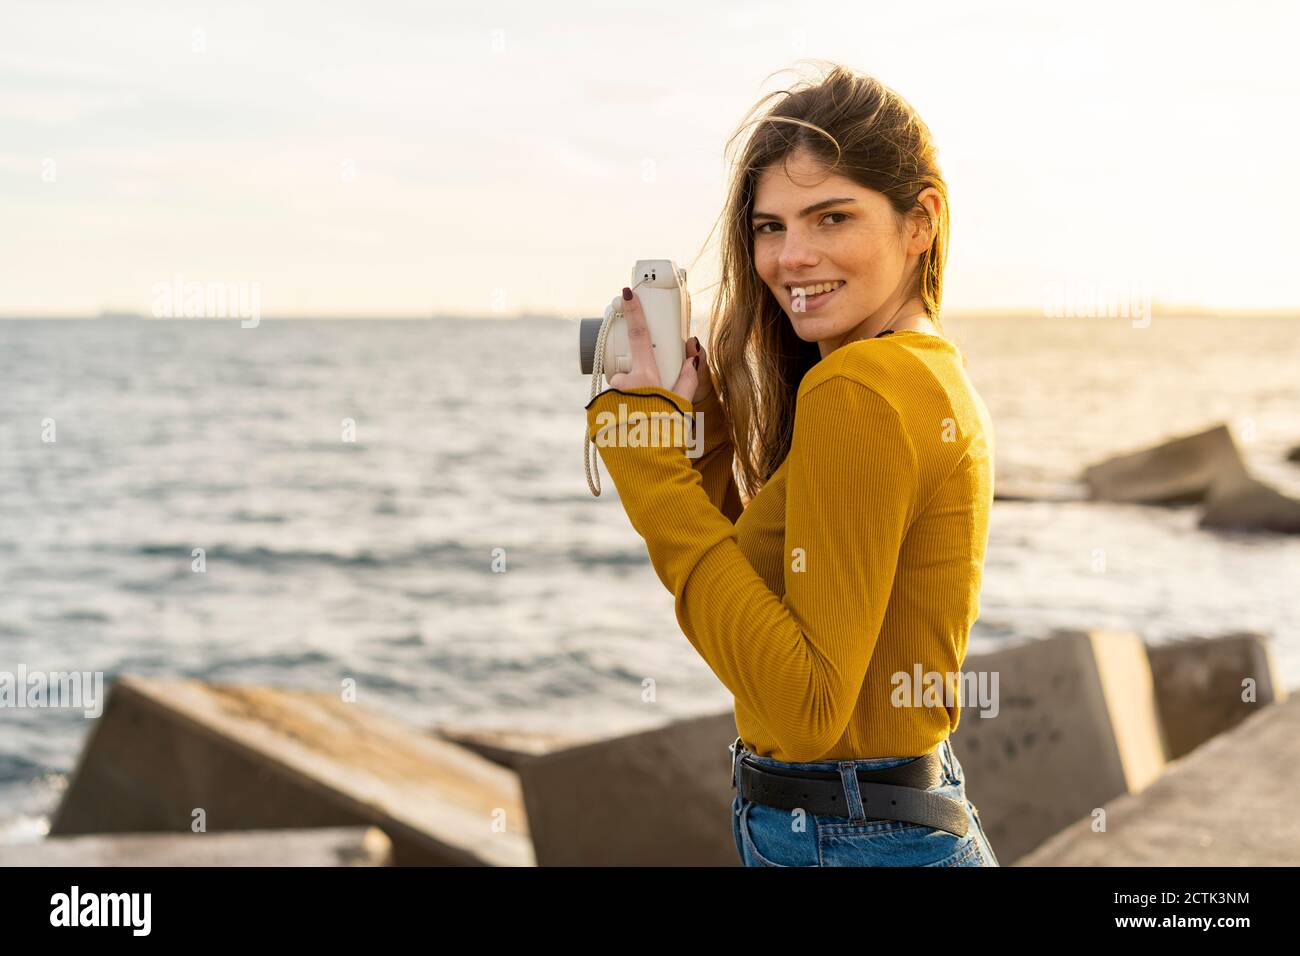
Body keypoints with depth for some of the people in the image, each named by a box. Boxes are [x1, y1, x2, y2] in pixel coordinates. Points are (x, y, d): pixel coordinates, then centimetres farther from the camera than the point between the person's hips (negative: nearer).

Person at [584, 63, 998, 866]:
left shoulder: (856, 389, -20)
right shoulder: (938, 372, 8)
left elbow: (807, 707, -24)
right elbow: (762, 583, 11)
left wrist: (653, 464, -22)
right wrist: (695, 424, 4)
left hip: (841, 841, -9)